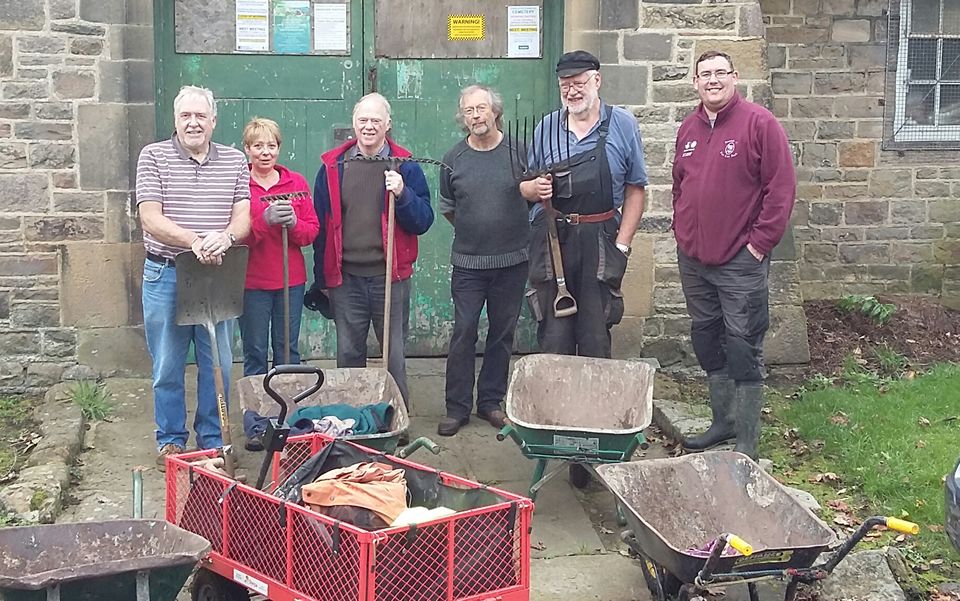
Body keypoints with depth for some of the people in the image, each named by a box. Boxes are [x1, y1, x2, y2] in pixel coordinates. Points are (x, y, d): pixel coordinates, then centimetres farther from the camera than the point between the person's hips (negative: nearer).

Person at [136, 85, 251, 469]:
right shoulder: (154, 157, 0)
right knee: (167, 366, 6)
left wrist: (225, 236, -24)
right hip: (165, 275, -2)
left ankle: (213, 440, 21)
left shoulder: (234, 161, 7)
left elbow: (244, 216, 0)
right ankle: (170, 441, 20)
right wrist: (195, 241, -25)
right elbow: (151, 220, -10)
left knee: (218, 365, 7)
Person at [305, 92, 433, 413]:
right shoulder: (333, 167, 4)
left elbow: (423, 222, -3)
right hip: (345, 278, 1)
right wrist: (320, 279, 7)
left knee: (394, 356, 5)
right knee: (348, 356, 10)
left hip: (390, 278, -1)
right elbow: (320, 226, 8)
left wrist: (403, 194, -20)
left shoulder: (405, 167, 2)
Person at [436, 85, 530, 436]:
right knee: (463, 332, -2)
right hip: (468, 262, 0)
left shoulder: (519, 152, -1)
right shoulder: (454, 159, 2)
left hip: (512, 261, 0)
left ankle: (491, 402, 21)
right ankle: (457, 407, 6)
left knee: (502, 332, 8)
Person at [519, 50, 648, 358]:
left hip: (600, 242, -1)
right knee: (553, 337, 3)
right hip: (550, 240, 2)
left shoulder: (623, 125, 1)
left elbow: (635, 190, 2)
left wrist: (622, 245, -5)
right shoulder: (547, 127, 8)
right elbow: (525, 188, 15)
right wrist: (534, 188, -9)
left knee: (596, 339, 5)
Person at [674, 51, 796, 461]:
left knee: (742, 348, -3)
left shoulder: (759, 123, -8)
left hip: (740, 262, -7)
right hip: (693, 259, 7)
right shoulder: (689, 128, 12)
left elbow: (782, 186, -11)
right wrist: (681, 229, 13)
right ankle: (723, 422, 28)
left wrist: (760, 241, -13)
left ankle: (747, 442, 3)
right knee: (707, 342, 14)